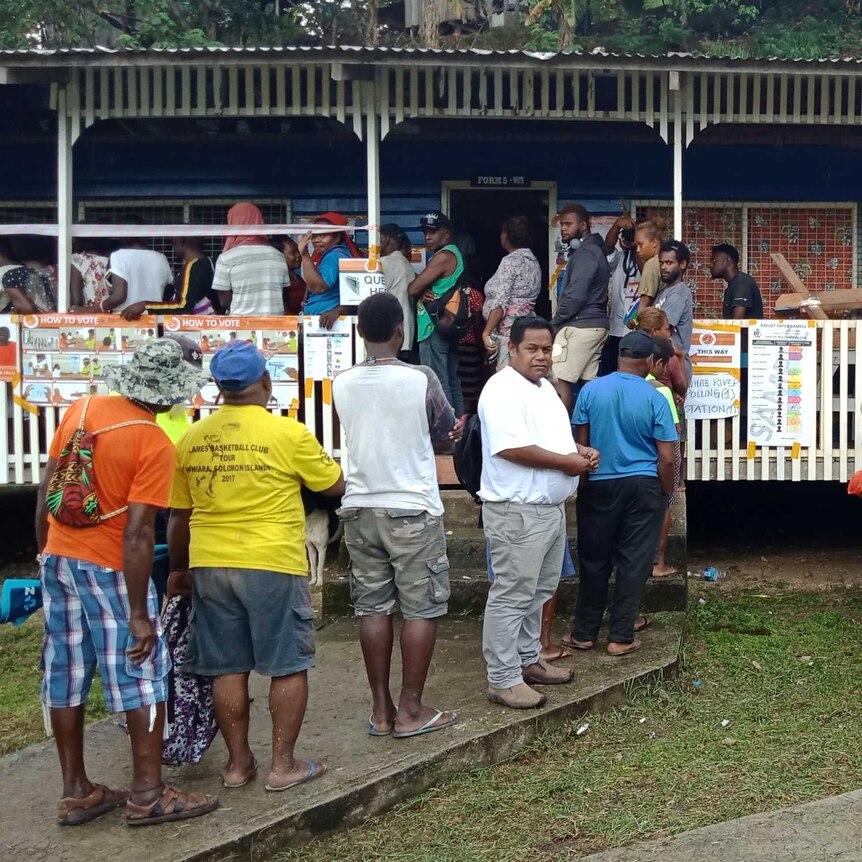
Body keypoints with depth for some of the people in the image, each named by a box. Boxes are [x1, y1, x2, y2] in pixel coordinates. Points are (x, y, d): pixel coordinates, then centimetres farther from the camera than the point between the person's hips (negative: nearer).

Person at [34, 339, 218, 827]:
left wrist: (46, 552, 19)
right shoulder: (155, 445, -17)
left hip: (58, 558, 7)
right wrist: (138, 614, -17)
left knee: (66, 674, 13)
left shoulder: (83, 409, 3)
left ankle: (76, 792, 24)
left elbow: (46, 491, 8)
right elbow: (137, 534, -21)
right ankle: (148, 794, 12)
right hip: (108, 567, -7)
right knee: (142, 675, 5)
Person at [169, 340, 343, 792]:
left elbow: (178, 516, 10)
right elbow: (335, 485, 2)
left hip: (210, 566, 4)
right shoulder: (289, 434, -9)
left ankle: (238, 762, 21)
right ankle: (283, 764, 12)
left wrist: (178, 569, 23)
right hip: (273, 566, -4)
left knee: (228, 669, 12)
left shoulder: (192, 439, 3)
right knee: (288, 668, 8)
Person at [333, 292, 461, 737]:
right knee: (422, 609, 5)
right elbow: (446, 437, 0)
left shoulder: (341, 384, 0)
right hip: (412, 510, -4)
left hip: (360, 509, 5)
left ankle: (381, 709, 16)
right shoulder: (420, 378, -12)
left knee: (373, 608, 10)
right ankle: (411, 710, 10)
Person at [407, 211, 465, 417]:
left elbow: (412, 289, -16)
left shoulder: (443, 256, -13)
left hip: (435, 328, -10)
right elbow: (420, 287, 16)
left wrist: (420, 290, 5)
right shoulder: (454, 253, 18)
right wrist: (424, 291, -5)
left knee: (437, 384, -9)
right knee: (452, 381, 13)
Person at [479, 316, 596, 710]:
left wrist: (580, 451, 7)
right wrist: (567, 462, -18)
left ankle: (527, 661, 32)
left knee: (538, 591, 19)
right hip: (517, 511, -10)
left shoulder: (544, 387, 16)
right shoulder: (503, 390, -16)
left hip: (550, 507, 10)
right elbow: (512, 448, -26)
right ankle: (502, 679, 3)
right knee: (511, 595, -4)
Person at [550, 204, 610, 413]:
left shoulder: (585, 252, -11)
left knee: (559, 380, -11)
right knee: (588, 382, 8)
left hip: (579, 326, -10)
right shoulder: (594, 249, 20)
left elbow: (576, 295, -20)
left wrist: (555, 323, -8)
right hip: (593, 325, 10)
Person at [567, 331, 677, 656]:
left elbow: (580, 444, 1)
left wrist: (583, 478, 15)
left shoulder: (590, 390, -5)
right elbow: (666, 458, -8)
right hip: (643, 486, -1)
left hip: (599, 485, 1)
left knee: (594, 560, 11)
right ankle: (621, 637, 11)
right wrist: (667, 493, 6)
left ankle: (584, 633, 19)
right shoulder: (655, 399, -8)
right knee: (633, 562, 7)